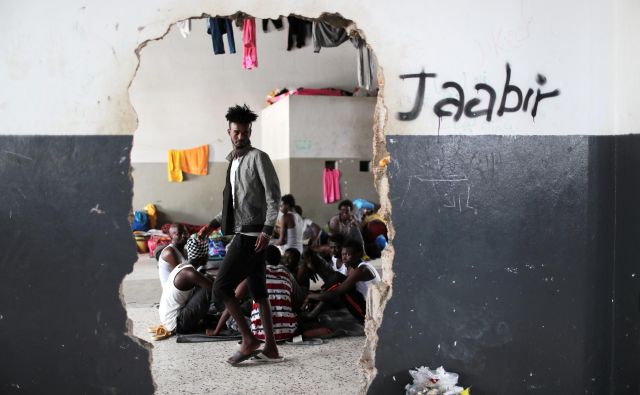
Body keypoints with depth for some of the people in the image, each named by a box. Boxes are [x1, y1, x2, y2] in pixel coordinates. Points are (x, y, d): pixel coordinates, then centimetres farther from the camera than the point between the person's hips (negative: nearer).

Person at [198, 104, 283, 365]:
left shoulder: (258, 158, -7)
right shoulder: (233, 162, 18)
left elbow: (273, 196, -13)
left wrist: (267, 230, -21)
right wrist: (213, 224, 14)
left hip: (251, 234, -9)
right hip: (242, 233, 9)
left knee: (221, 287, -9)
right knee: (258, 291, 9)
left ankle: (249, 339, 1)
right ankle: (270, 348, 14)